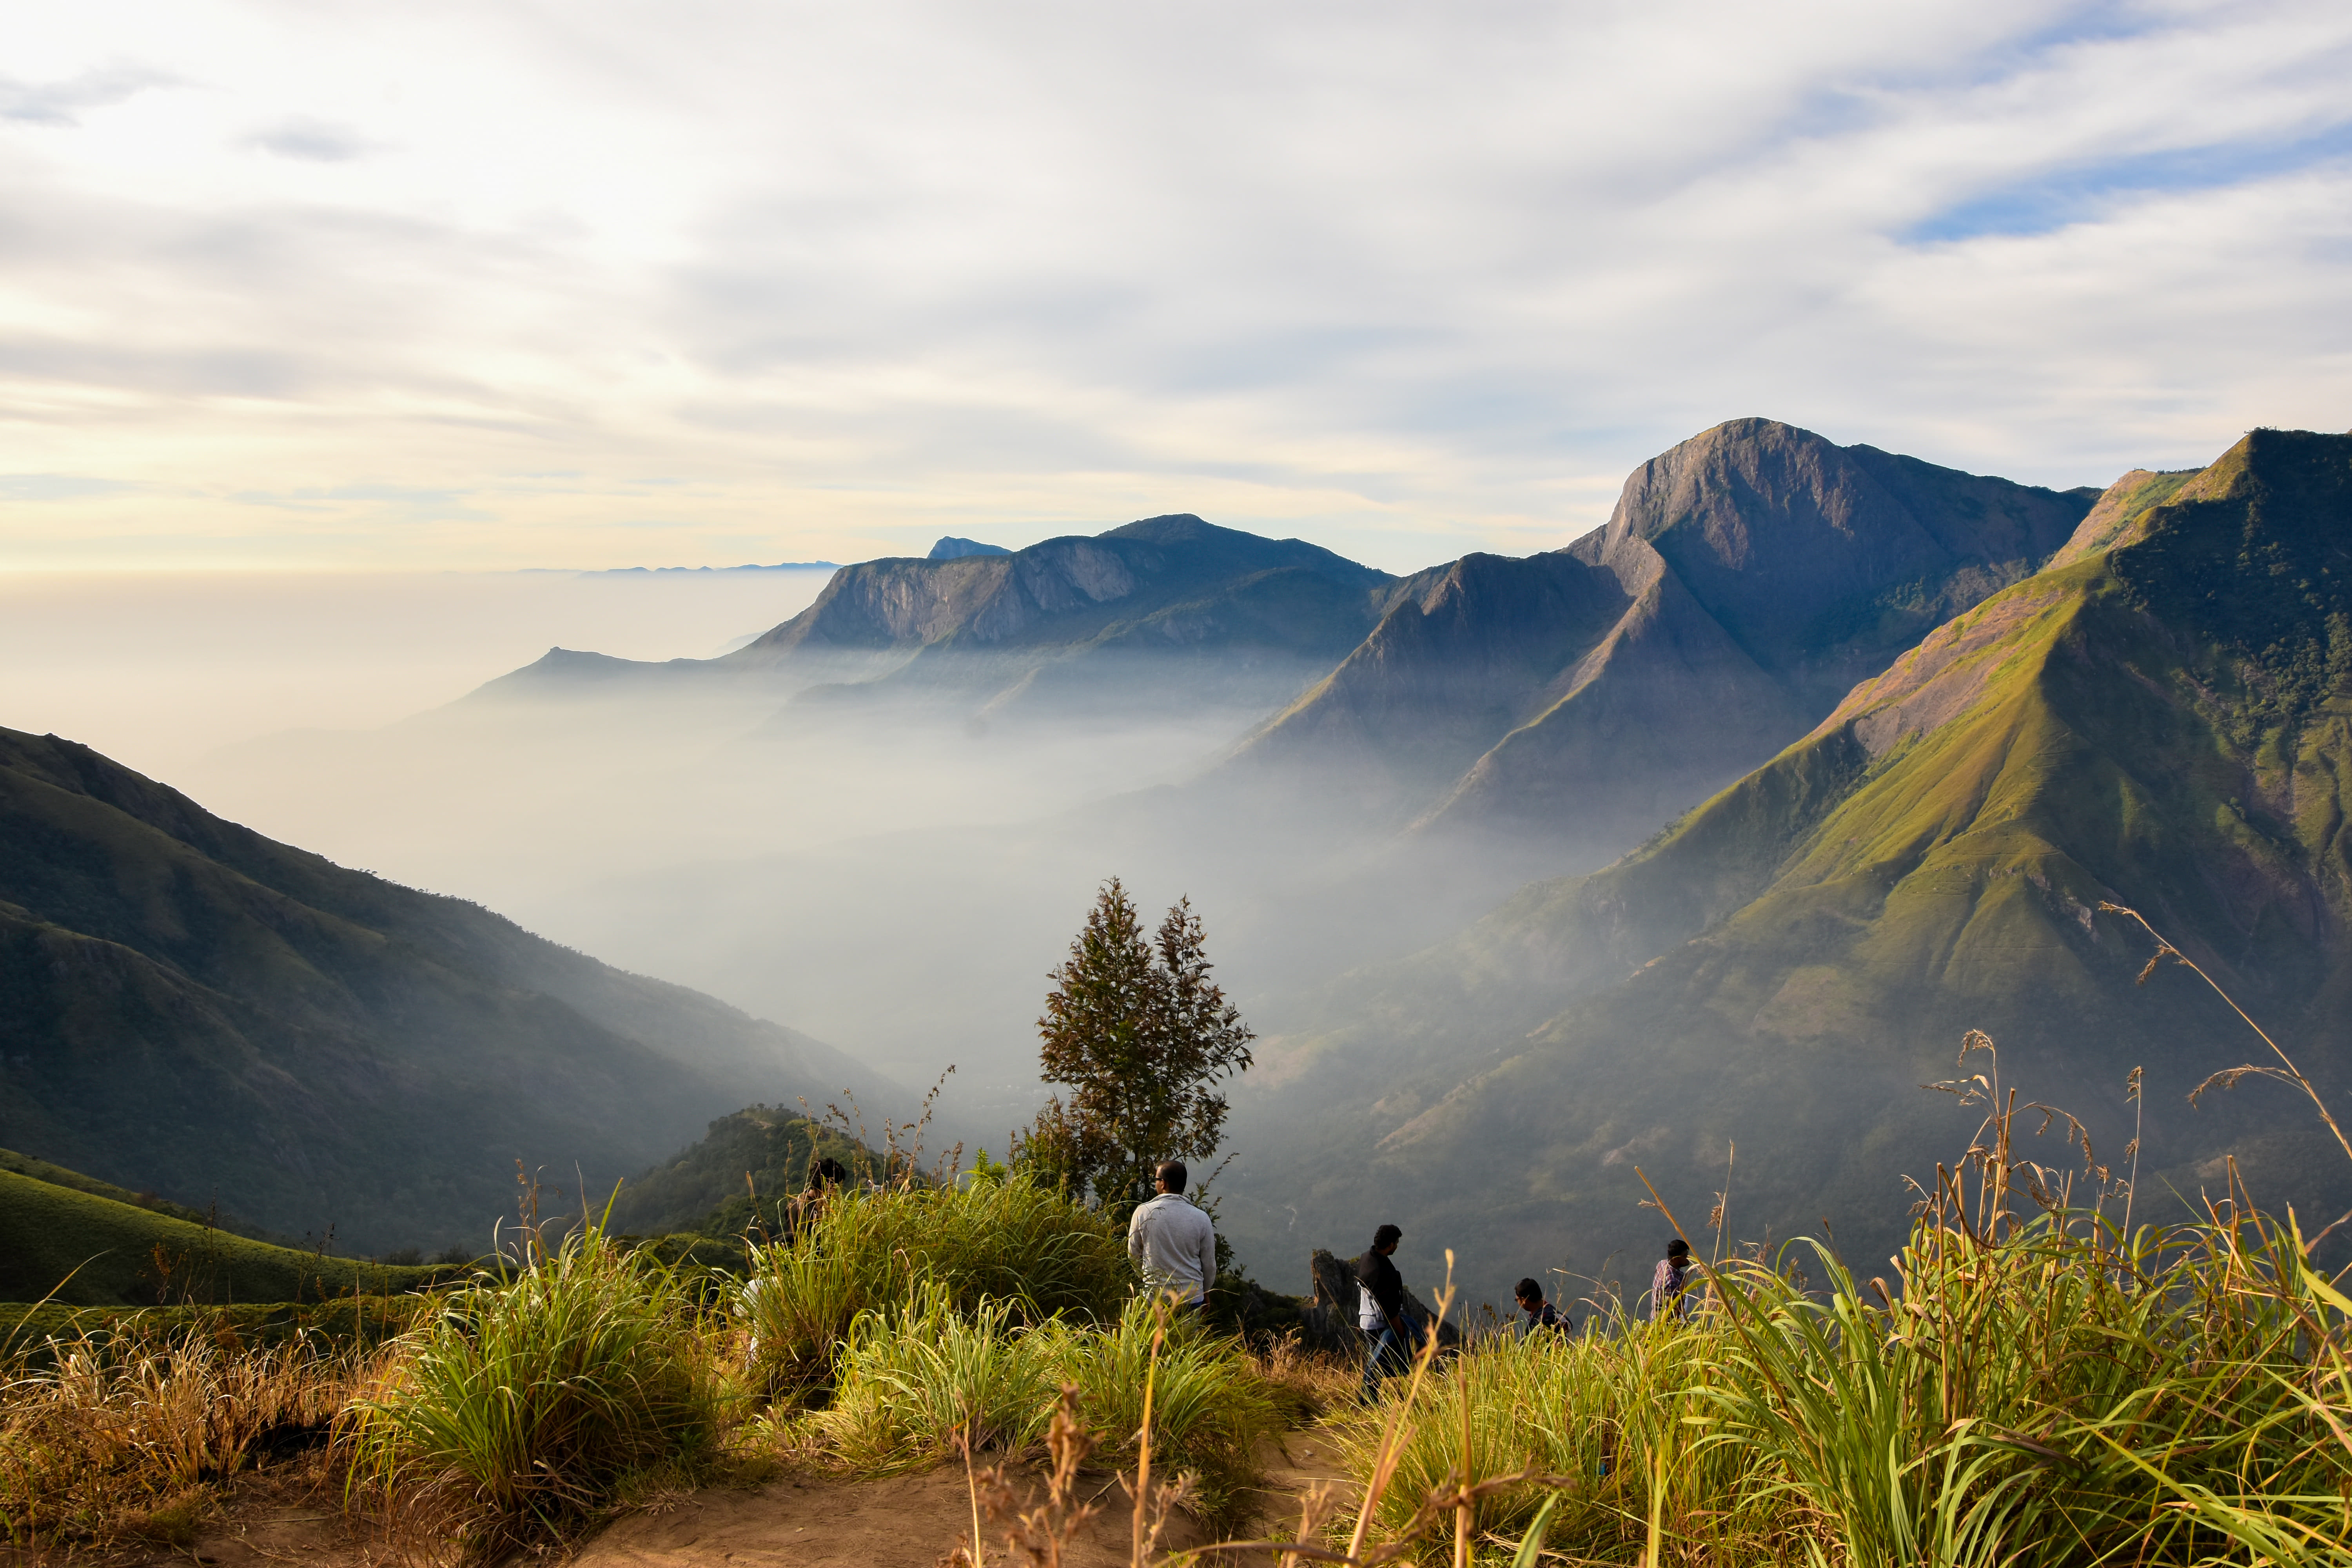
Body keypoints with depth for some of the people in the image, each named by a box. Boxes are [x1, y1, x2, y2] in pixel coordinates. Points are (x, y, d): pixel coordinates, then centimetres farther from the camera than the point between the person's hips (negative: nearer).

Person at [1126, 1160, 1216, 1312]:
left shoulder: (1143, 1213, -9)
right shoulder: (1201, 1218, -7)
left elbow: (1133, 1254, 3)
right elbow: (1209, 1263, 1)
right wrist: (1206, 1291, 20)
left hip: (1154, 1295, -1)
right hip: (1192, 1297, 1)